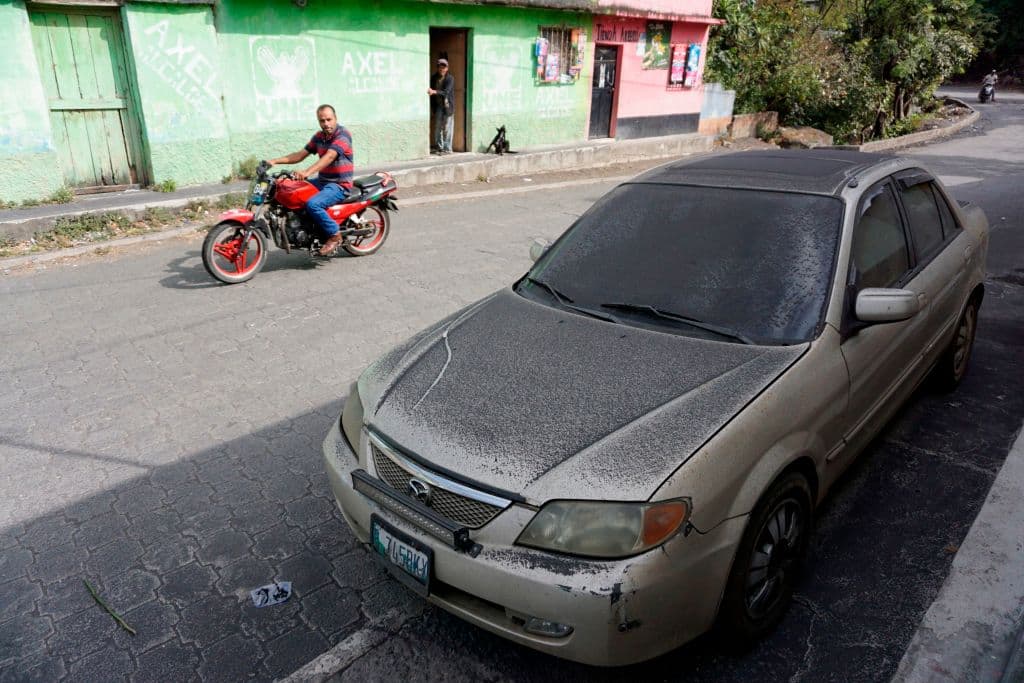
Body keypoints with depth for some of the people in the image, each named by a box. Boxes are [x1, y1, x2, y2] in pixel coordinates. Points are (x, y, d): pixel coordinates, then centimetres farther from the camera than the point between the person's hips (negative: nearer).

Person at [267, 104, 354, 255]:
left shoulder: (343, 134, -15)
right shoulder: (319, 137, 10)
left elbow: (329, 157, -30)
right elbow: (301, 154, 13)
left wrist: (307, 172, -43)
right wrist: (275, 161, 1)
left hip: (340, 185, -9)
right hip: (322, 181, 9)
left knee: (312, 204, -31)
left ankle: (334, 235, -12)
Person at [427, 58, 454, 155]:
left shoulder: (450, 79, -8)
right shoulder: (434, 78, 5)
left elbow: (446, 92, -21)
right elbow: (431, 92, 8)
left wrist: (434, 92, -34)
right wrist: (432, 106, 4)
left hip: (447, 106, -4)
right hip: (438, 106, 4)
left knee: (447, 128, -5)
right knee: (437, 128, 4)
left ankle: (447, 149, 1)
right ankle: (439, 148, 13)